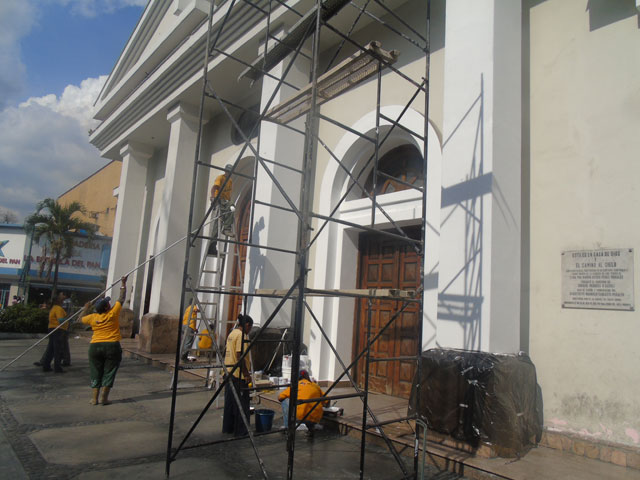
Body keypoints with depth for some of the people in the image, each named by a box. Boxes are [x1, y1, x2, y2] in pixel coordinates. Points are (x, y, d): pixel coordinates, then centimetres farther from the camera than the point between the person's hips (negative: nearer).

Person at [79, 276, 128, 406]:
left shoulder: (92, 317, 0)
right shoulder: (113, 313, -8)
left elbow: (82, 318, 22)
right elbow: (121, 299, -1)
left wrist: (86, 308, 35)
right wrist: (123, 284, 8)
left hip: (95, 346, 3)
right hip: (112, 346, -3)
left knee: (95, 373, 12)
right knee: (109, 373, 5)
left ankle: (94, 398, 10)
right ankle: (104, 398, 4)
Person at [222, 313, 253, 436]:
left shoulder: (232, 333, 12)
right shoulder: (241, 335, -16)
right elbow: (239, 356, -22)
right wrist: (246, 373, -17)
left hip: (229, 372, 10)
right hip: (239, 375, -10)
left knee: (230, 401, 17)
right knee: (241, 403, 1)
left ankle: (227, 428, 26)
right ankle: (240, 431, 8)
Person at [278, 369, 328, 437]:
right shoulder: (315, 385, 18)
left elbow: (280, 398, 12)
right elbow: (326, 403, 19)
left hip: (300, 416, -4)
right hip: (316, 419, 4)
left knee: (285, 401, 16)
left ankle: (287, 427, 14)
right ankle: (310, 427, 14)